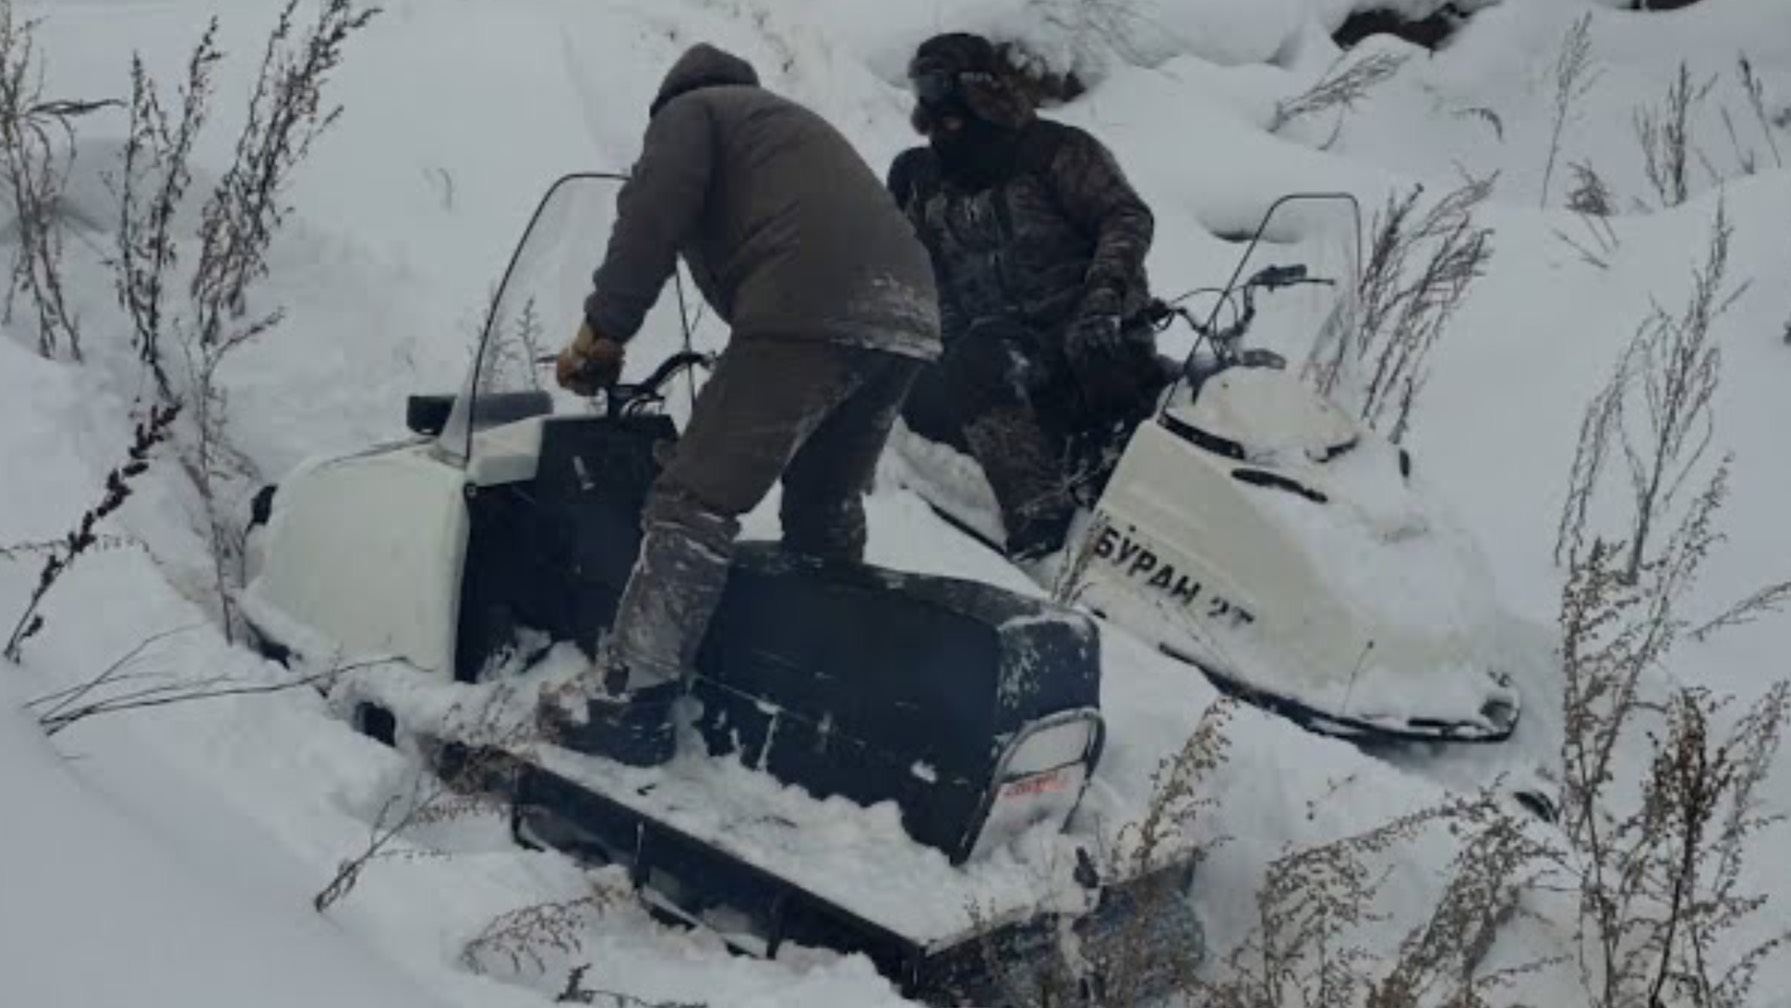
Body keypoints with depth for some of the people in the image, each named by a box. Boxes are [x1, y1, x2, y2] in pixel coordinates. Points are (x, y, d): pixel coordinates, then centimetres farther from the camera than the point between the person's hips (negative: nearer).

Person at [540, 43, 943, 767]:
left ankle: (629, 701, -11)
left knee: (696, 501, -7)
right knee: (825, 513, 22)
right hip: (909, 317, 8)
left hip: (813, 311, -8)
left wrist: (603, 328, -2)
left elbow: (654, 212, -3)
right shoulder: (783, 119, 41)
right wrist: (734, 386, 42)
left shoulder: (688, 111, 18)